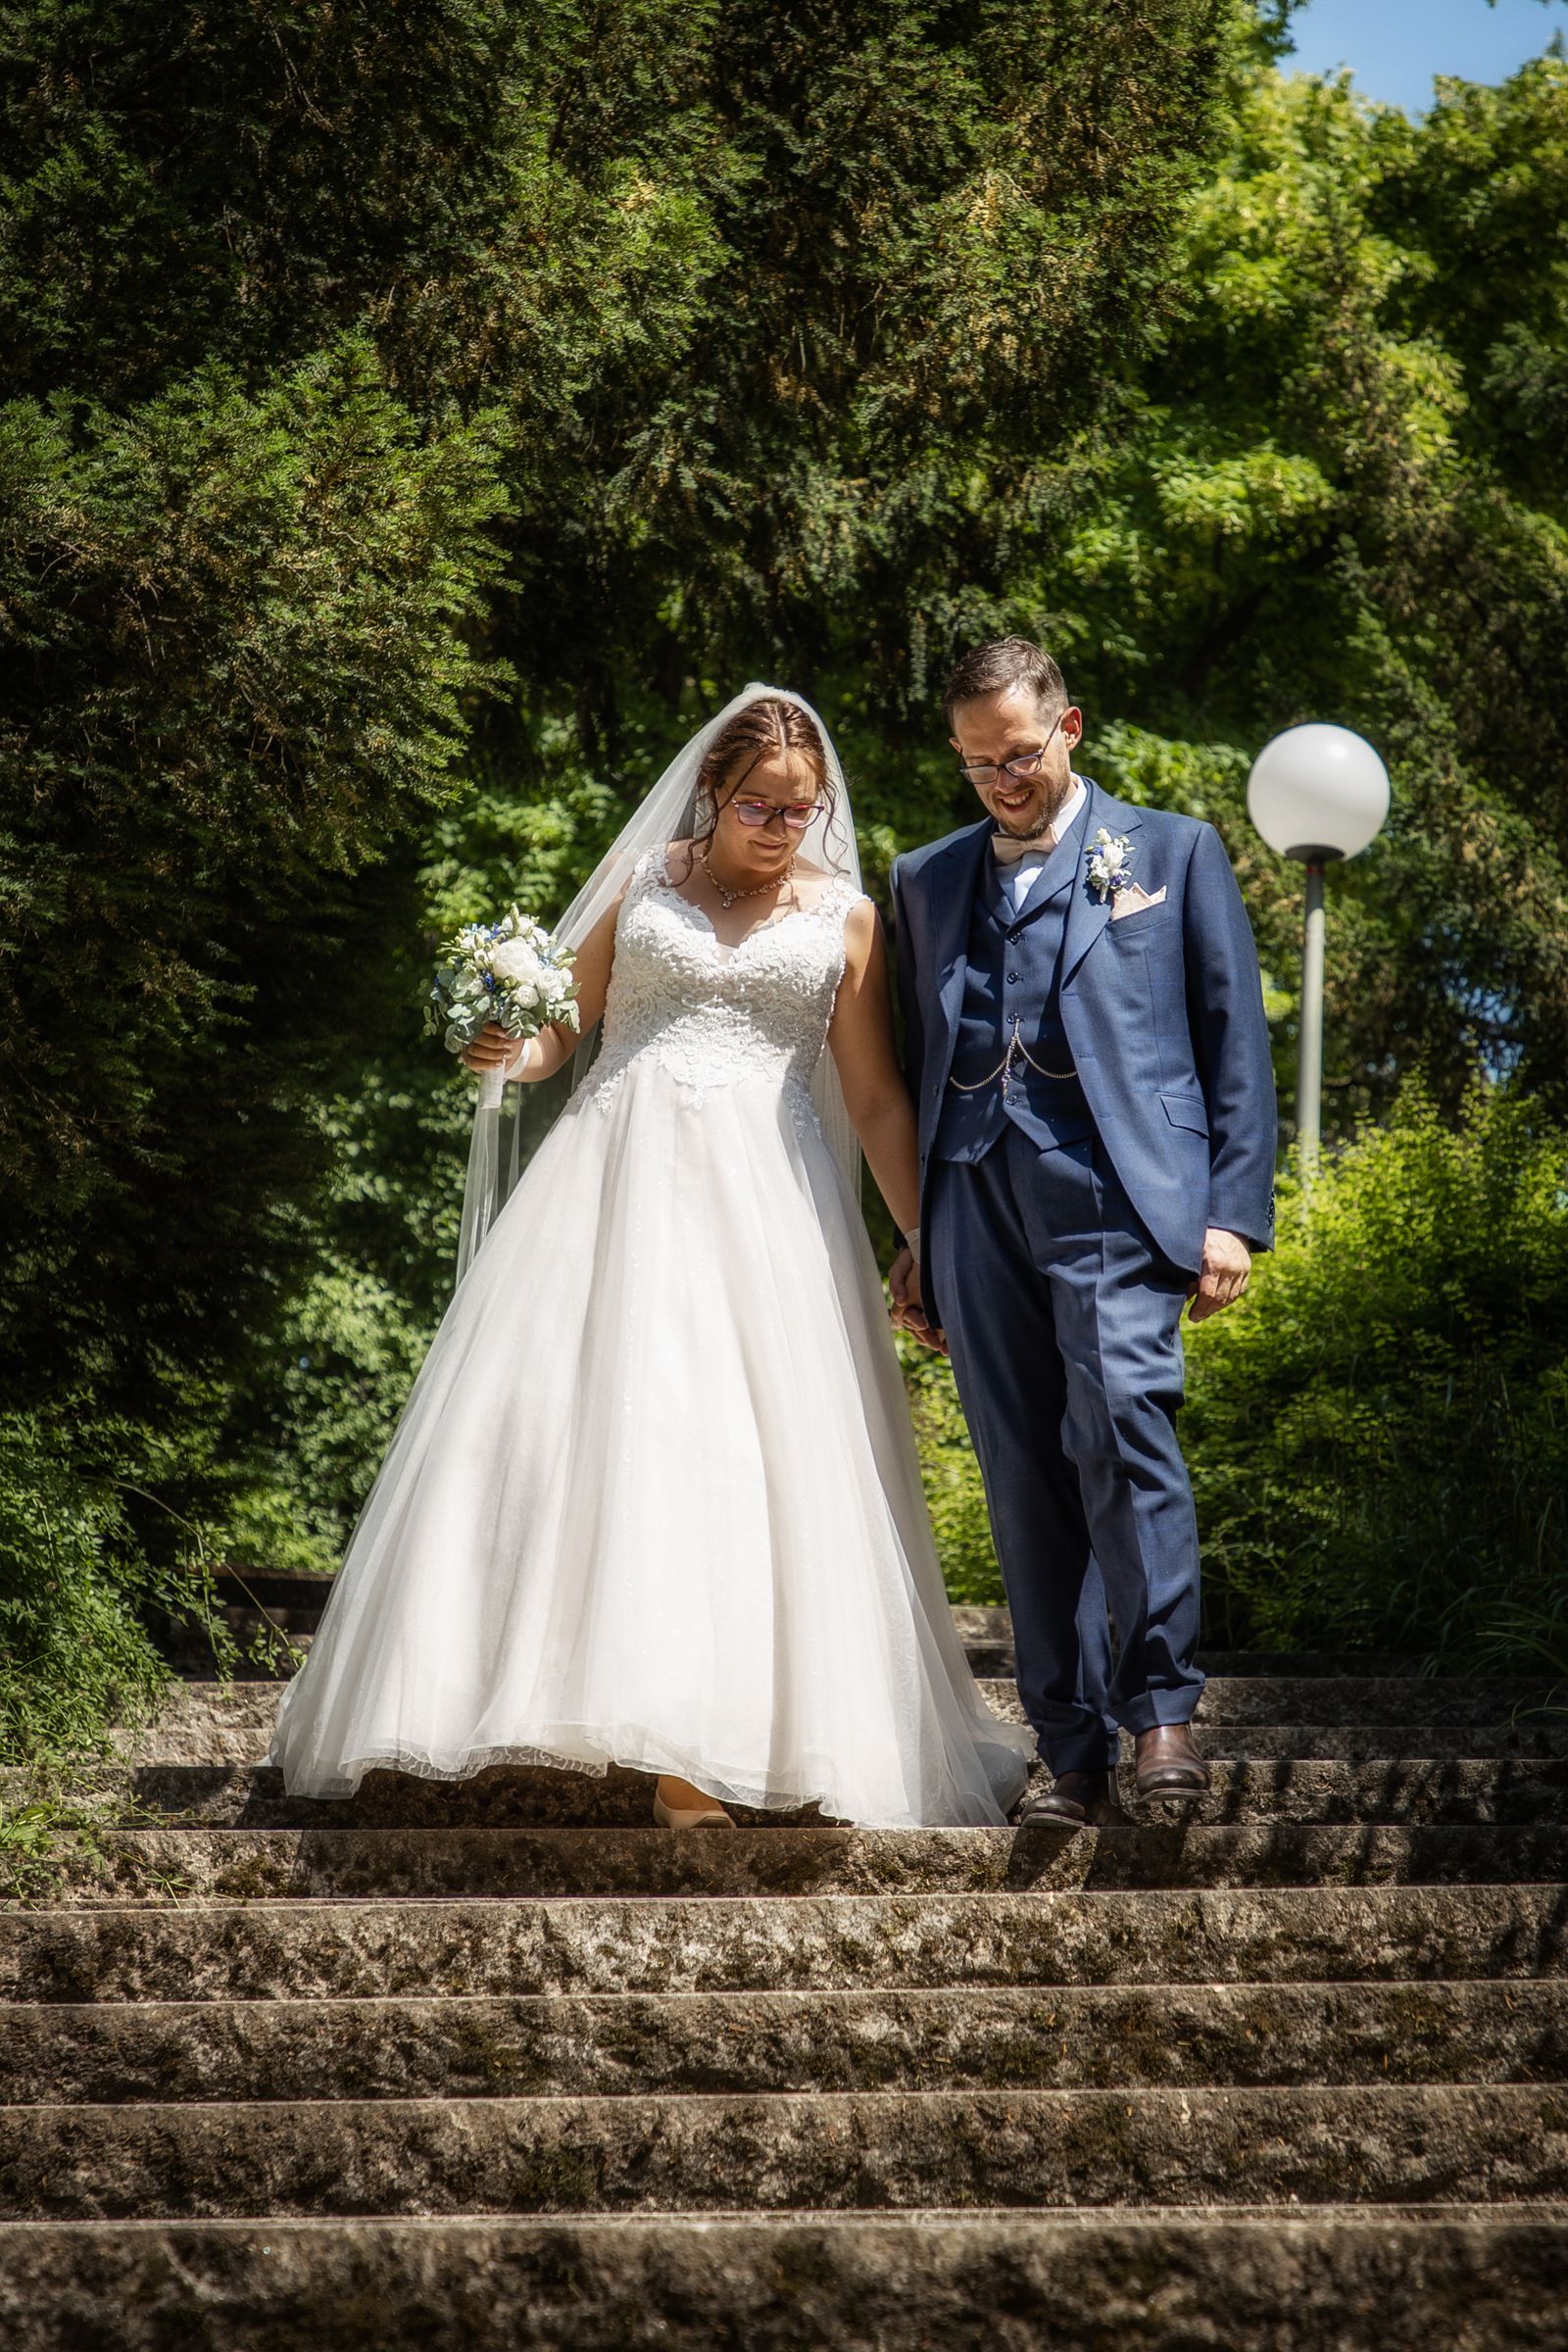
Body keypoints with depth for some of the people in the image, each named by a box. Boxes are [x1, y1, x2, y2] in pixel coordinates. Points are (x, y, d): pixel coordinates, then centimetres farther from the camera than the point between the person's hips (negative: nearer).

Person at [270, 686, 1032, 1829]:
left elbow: (880, 1101, 11)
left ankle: (698, 1750, -9)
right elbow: (564, 1017, 17)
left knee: (737, 1453, -9)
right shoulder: (639, 880, 12)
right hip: (617, 1176, 1)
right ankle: (580, 1711, -7)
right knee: (574, 1421, -10)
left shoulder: (844, 918, 11)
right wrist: (512, 1052, -5)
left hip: (761, 1199, -1)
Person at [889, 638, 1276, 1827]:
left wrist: (1235, 1213, -1)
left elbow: (1236, 1041, 9)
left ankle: (1162, 1707, -14)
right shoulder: (928, 879, 22)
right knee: (1024, 1481, -1)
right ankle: (1076, 1759, 2)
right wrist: (914, 1238, 17)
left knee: (1122, 1417, -23)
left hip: (1113, 1189, -3)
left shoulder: (1173, 852, 13)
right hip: (976, 1199, 4)